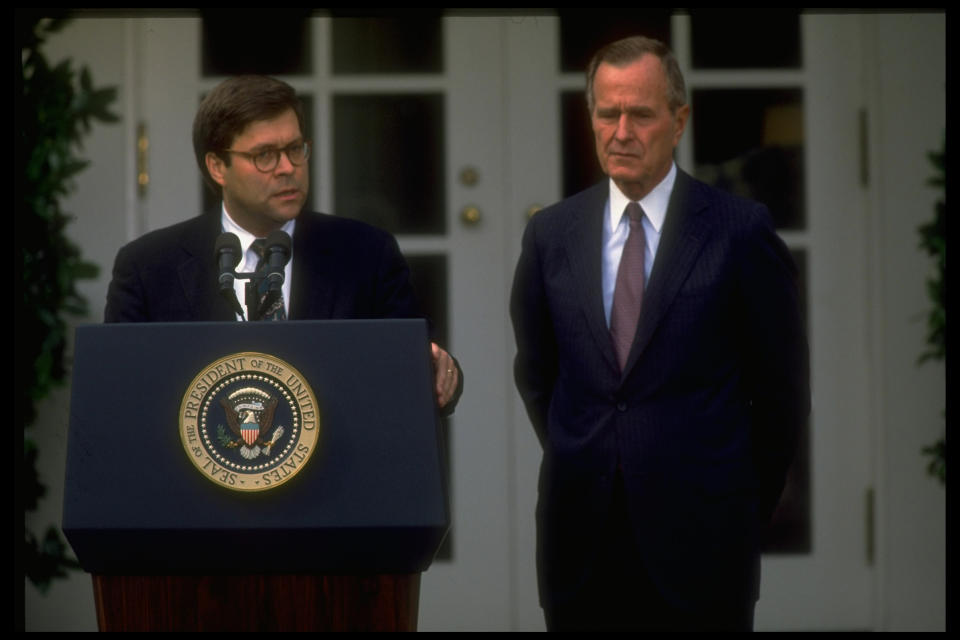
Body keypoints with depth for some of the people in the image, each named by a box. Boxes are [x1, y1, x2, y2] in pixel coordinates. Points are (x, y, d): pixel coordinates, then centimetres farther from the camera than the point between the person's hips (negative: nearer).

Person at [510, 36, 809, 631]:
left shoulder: (741, 231, -3)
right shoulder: (551, 233, 7)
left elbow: (782, 386, 3)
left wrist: (749, 500, 7)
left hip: (699, 538, -3)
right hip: (580, 538, 3)